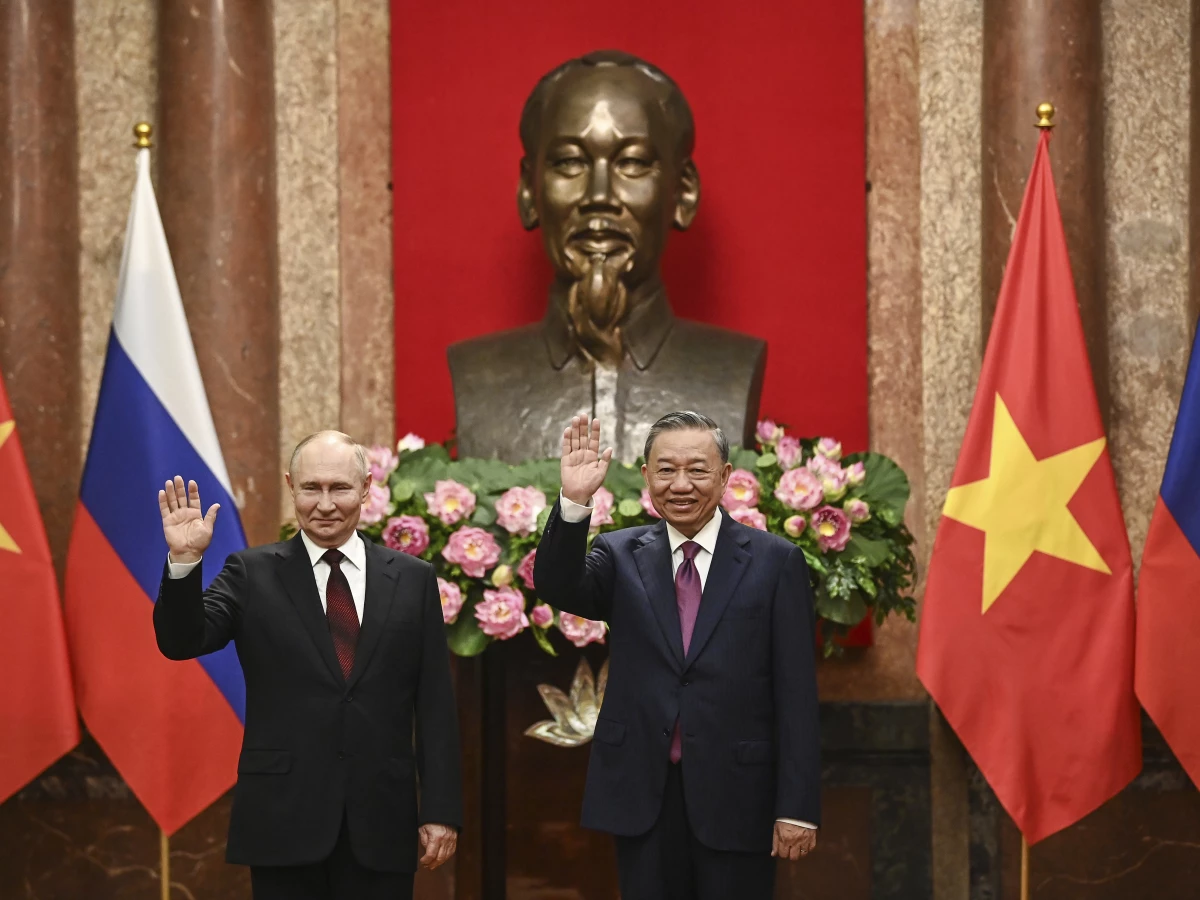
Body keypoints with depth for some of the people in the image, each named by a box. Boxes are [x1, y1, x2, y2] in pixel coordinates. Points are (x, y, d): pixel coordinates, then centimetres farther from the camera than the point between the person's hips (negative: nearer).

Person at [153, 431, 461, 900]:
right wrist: (184, 561, -21)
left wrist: (441, 809, 0)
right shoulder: (253, 575, 4)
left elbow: (435, 704, 5)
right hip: (284, 818, -1)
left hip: (381, 822, 1)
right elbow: (181, 642, -6)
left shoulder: (412, 578, 6)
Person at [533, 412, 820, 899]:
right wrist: (574, 502, -28)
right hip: (642, 795, 2)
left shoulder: (775, 561, 0)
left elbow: (796, 693, -3)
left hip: (735, 797, -2)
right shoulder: (621, 554, 7)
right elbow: (557, 587, -13)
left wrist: (797, 806, -8)